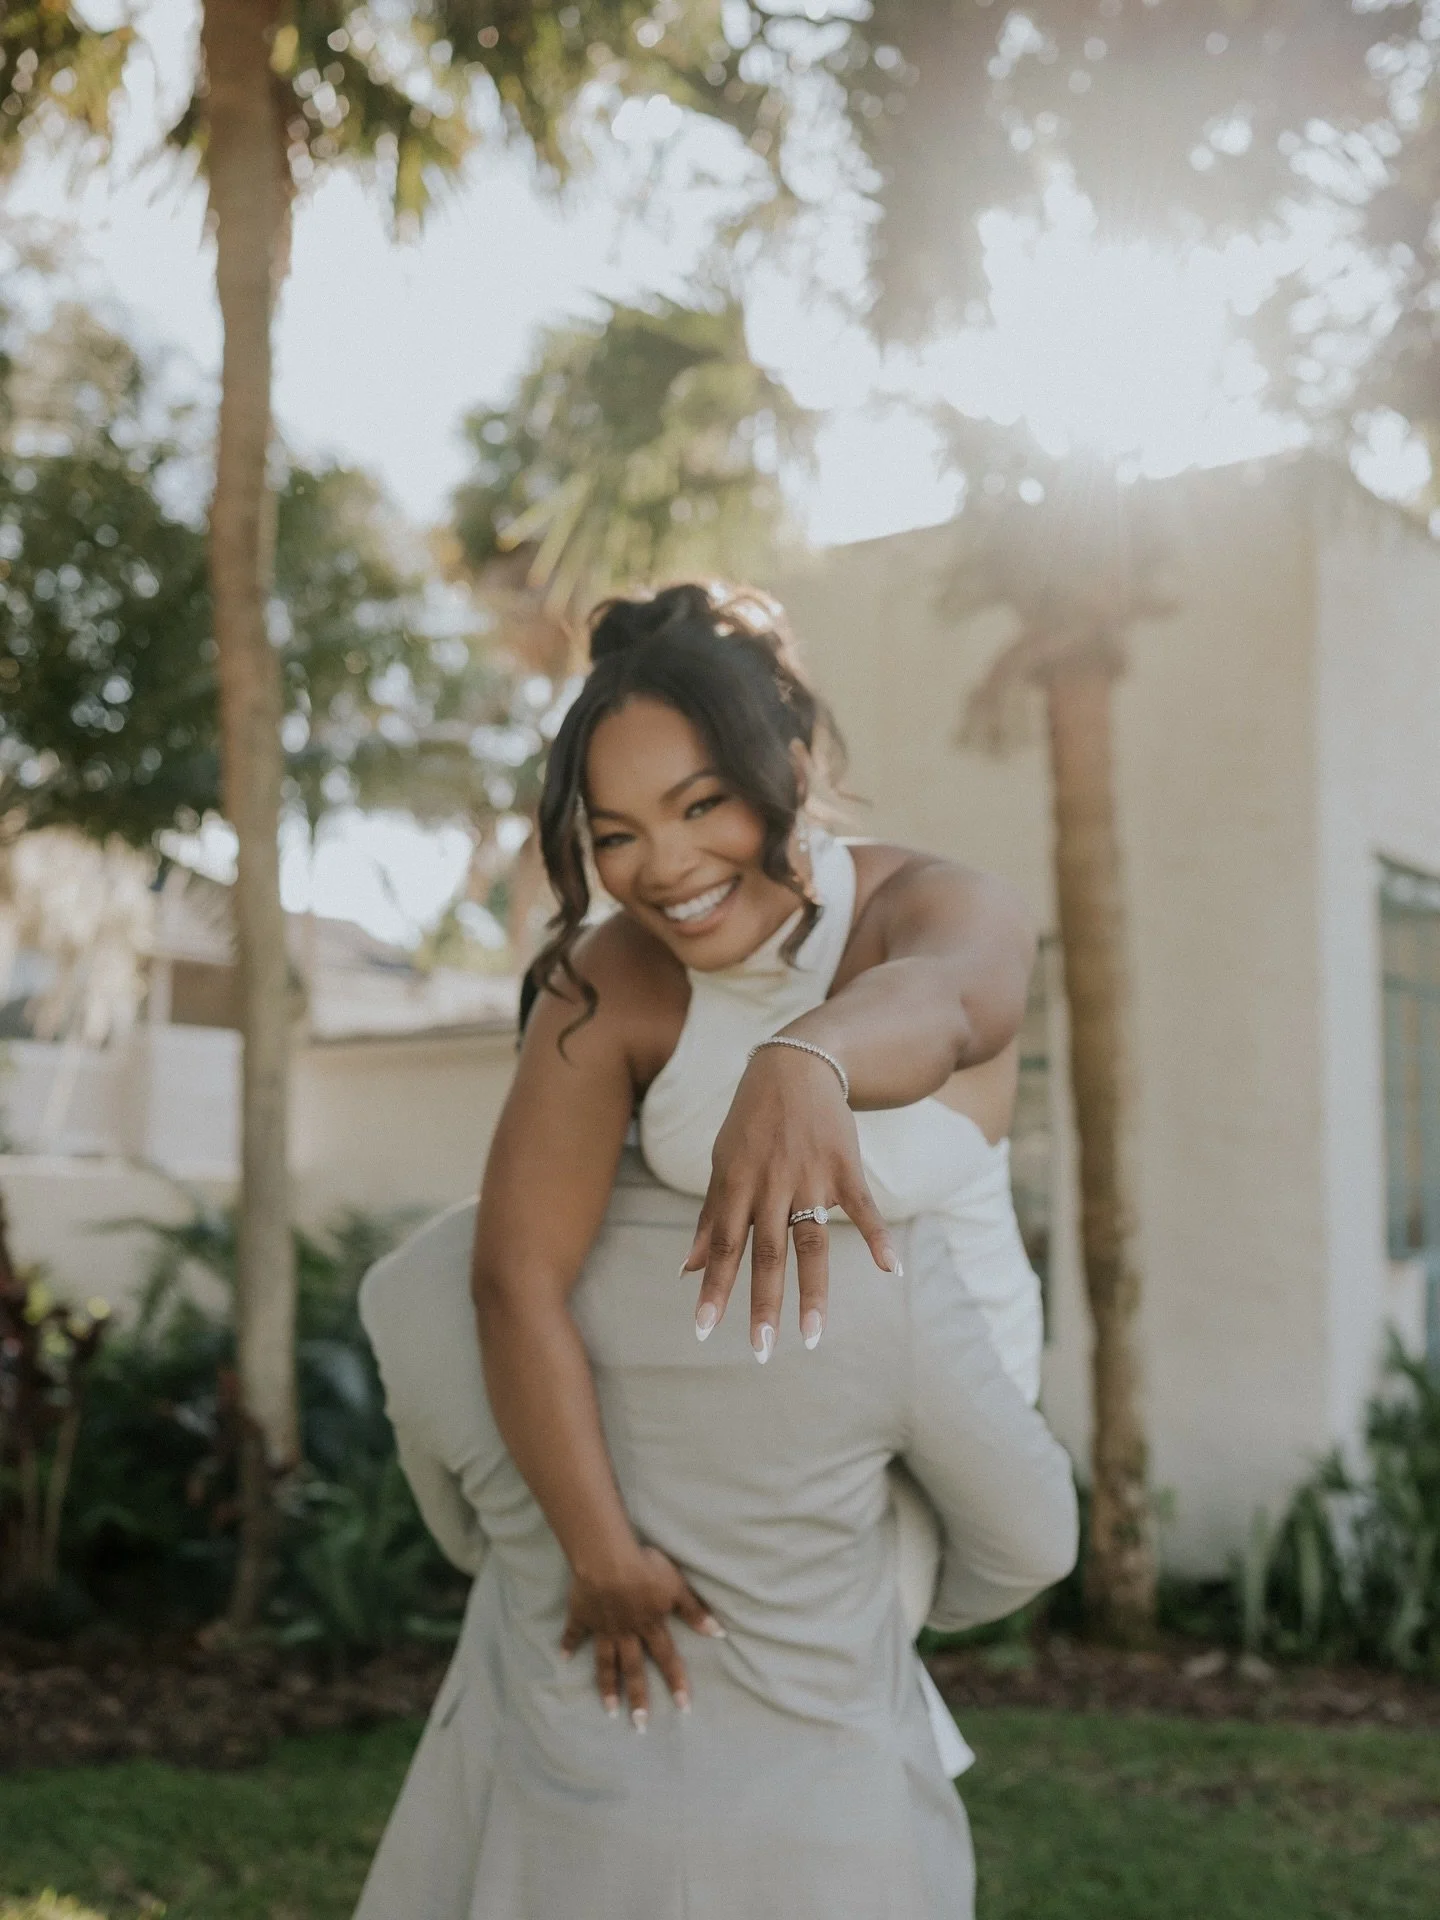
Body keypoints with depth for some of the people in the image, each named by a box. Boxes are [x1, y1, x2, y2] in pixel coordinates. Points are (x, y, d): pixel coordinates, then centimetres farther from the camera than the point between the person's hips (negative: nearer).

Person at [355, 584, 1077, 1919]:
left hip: (935, 1323, -3)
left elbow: (943, 1003, -49)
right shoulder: (610, 984, -21)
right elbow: (522, 1273, -25)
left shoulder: (935, 908, -25)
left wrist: (807, 1059, -71)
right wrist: (599, 1546, -29)